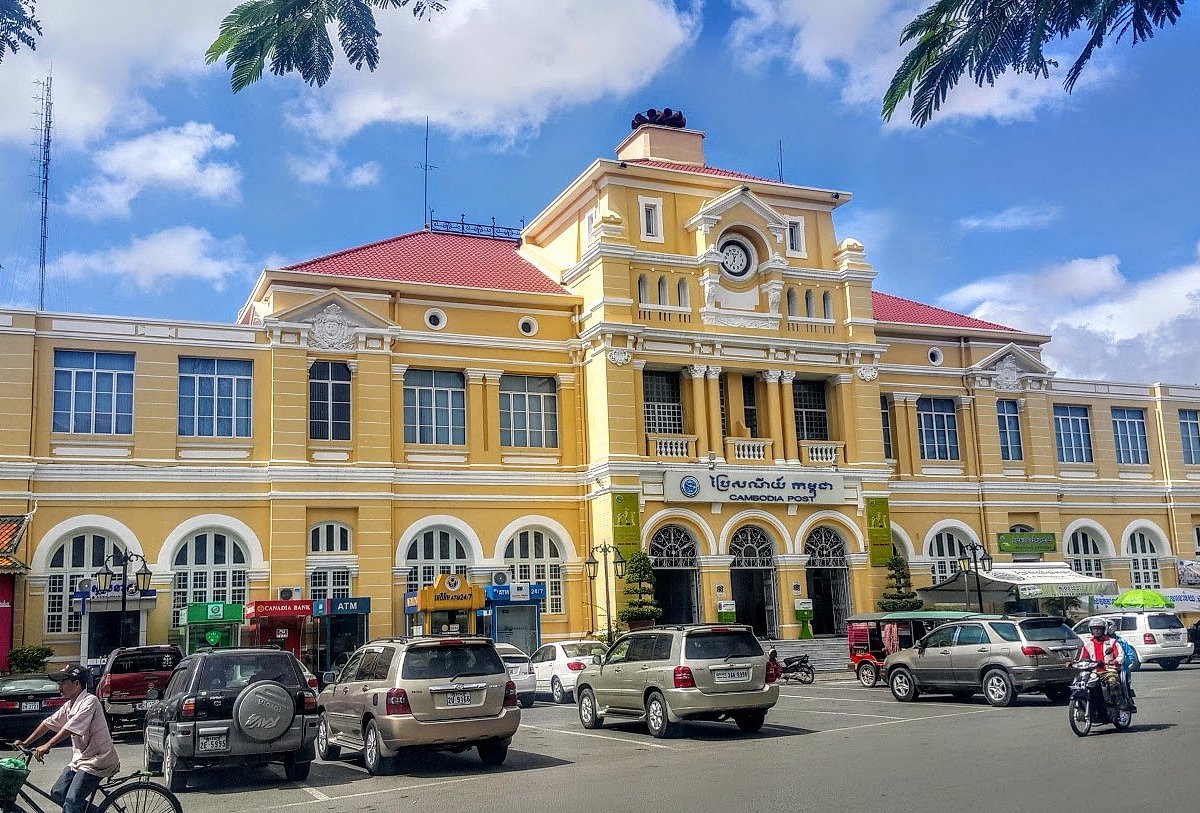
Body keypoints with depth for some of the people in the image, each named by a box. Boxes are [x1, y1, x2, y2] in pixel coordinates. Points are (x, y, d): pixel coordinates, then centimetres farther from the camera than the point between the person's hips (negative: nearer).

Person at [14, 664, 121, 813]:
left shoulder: (89, 701, -19)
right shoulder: (69, 705, 10)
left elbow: (70, 728, -28)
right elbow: (48, 723, 17)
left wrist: (47, 746, -33)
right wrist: (25, 743, 13)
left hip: (96, 760, -9)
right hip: (80, 759, 9)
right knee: (57, 793, 6)